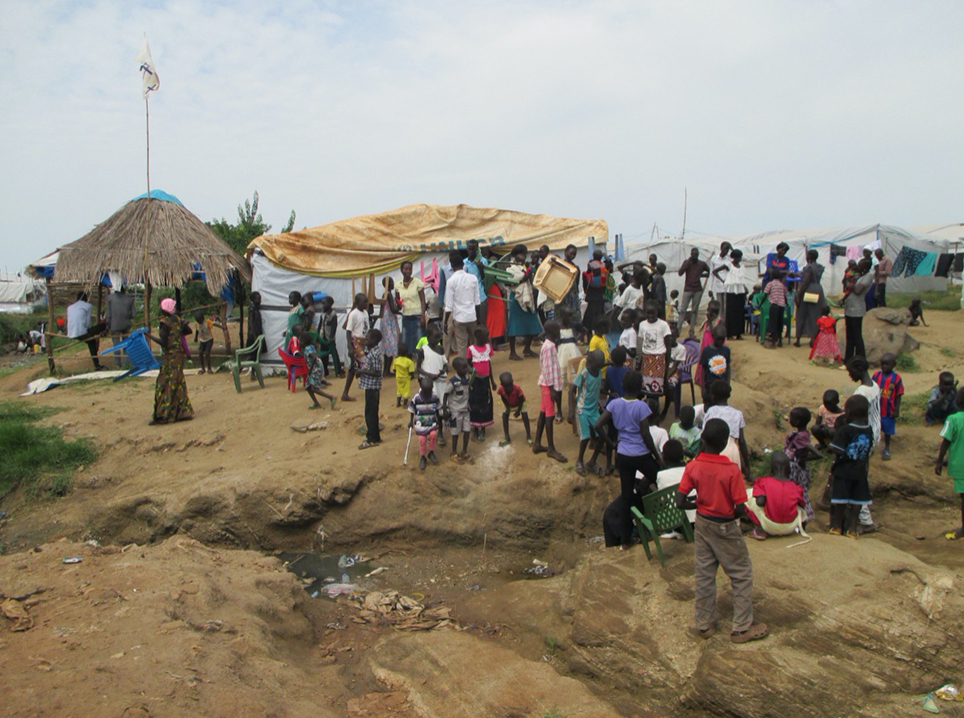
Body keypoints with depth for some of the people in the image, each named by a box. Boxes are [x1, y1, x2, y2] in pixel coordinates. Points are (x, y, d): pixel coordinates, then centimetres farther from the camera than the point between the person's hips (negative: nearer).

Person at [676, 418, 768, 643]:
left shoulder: (692, 466, -13)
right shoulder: (731, 470, -23)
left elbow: (680, 502, -10)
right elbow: (740, 509, -20)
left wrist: (699, 504, 6)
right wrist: (731, 515, 1)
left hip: (702, 524, 4)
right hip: (725, 528, -4)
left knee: (703, 575, 15)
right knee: (742, 576, 13)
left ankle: (705, 624, 26)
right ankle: (742, 628, 20)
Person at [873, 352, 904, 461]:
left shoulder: (896, 378, -13)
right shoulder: (876, 375, -5)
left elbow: (898, 395, -7)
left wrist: (896, 410, -7)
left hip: (889, 411, -2)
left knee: (887, 431, 13)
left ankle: (886, 449, 29)